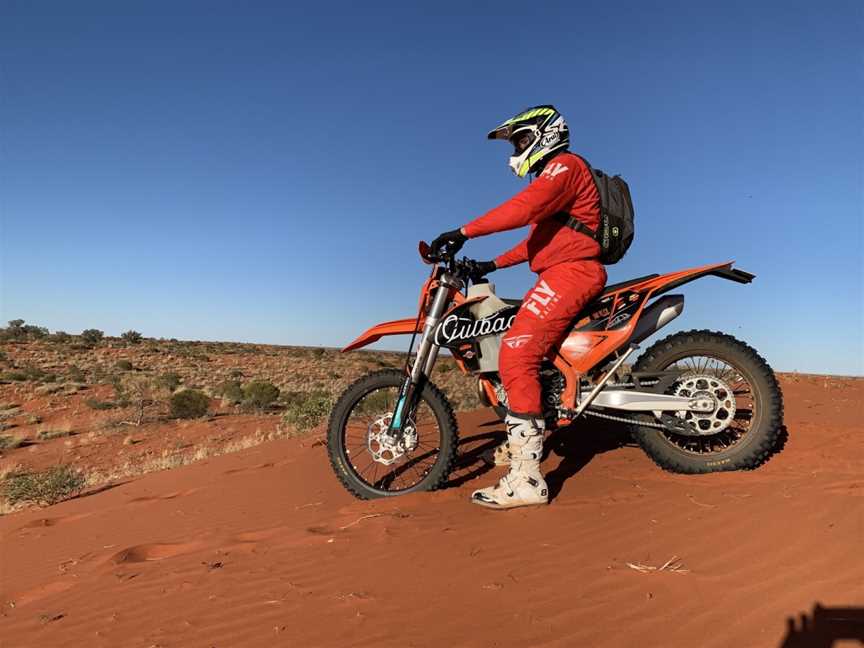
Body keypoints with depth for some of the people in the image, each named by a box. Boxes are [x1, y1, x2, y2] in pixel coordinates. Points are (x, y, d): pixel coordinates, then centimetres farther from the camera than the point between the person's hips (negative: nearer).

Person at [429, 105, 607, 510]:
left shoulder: (565, 165, -4)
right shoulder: (553, 177, 29)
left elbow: (523, 208, -23)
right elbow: (540, 238, 28)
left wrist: (464, 232, -23)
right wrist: (493, 265, 23)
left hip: (571, 272, -11)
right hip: (562, 274, 11)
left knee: (516, 357, -22)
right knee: (521, 349, 19)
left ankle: (526, 477, -25)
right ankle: (521, 441, 29)